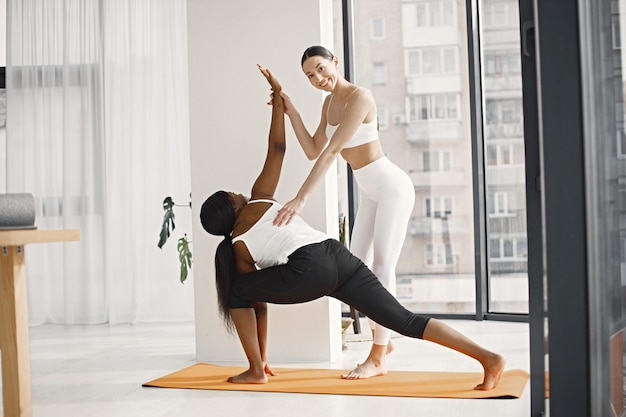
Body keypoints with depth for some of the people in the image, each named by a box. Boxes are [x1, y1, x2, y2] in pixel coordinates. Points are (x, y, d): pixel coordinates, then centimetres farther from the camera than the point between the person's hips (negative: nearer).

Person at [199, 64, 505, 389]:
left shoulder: (237, 247, 18)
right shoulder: (259, 200, 25)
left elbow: (258, 305, 21)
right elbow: (277, 149, 23)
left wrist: (261, 359, 32)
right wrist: (278, 97, 31)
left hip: (310, 271, -4)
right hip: (339, 257, 4)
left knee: (237, 292, 21)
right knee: (407, 322, -1)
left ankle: (256, 371, 21)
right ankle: (488, 358, -13)